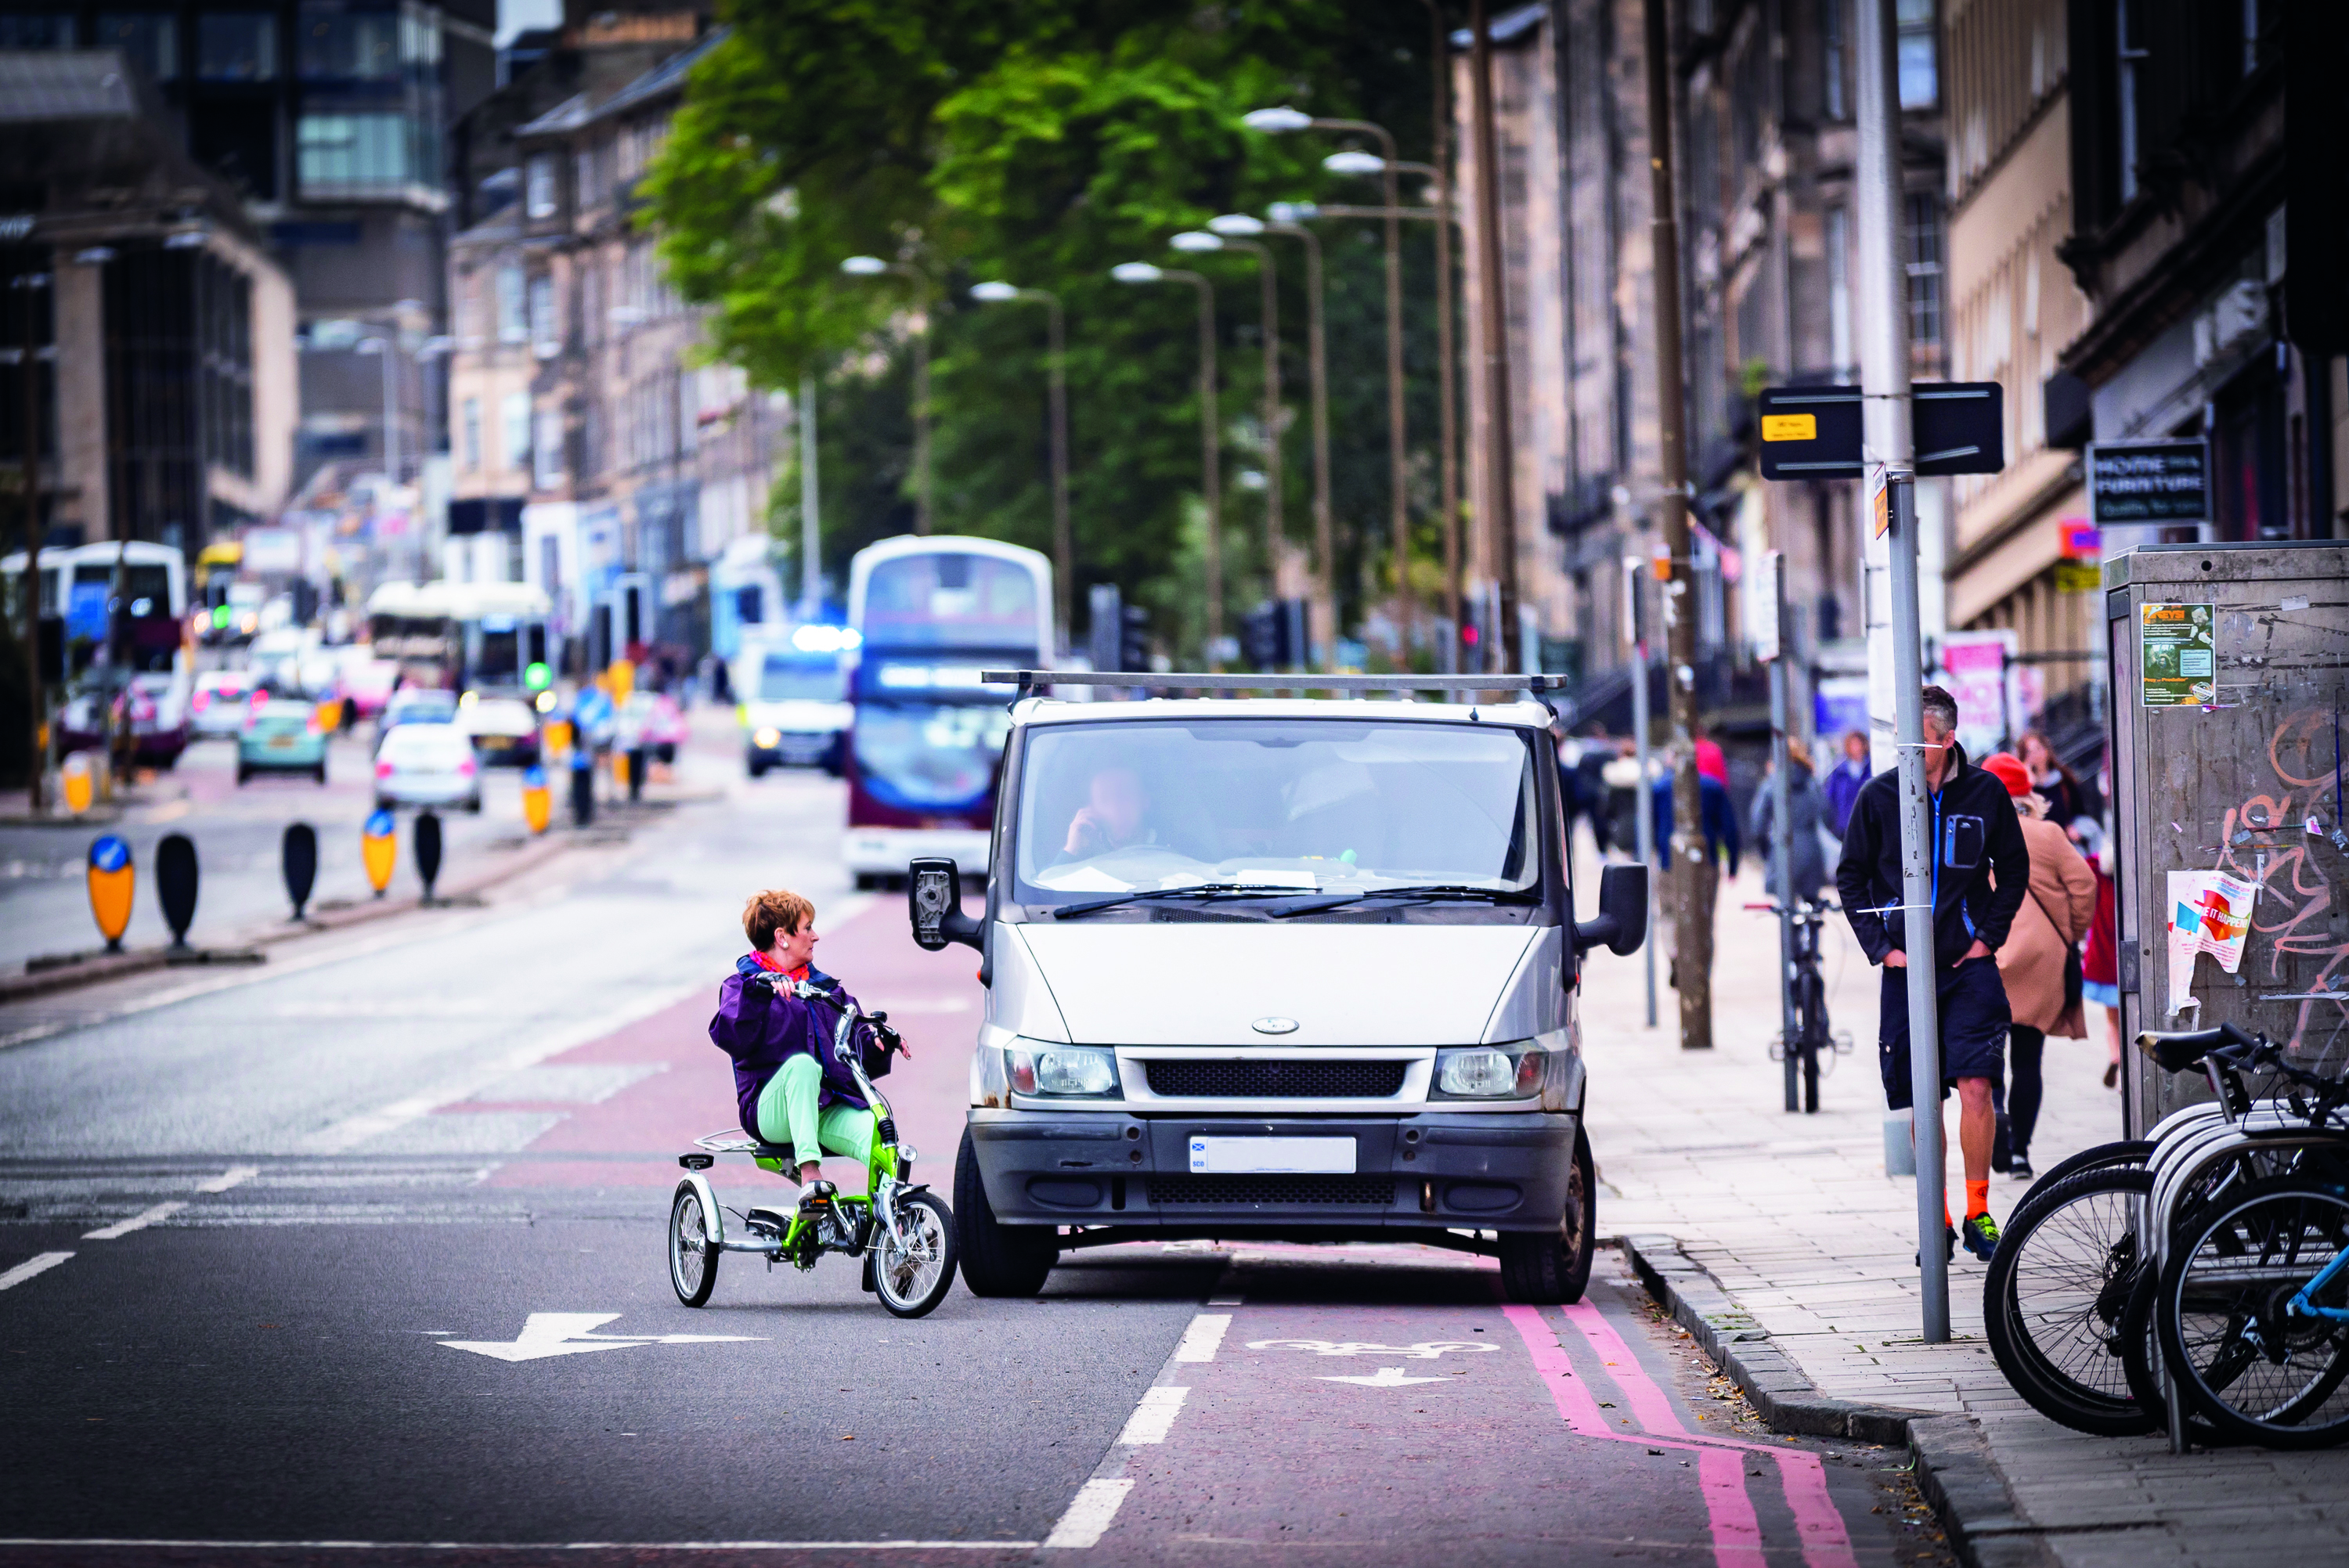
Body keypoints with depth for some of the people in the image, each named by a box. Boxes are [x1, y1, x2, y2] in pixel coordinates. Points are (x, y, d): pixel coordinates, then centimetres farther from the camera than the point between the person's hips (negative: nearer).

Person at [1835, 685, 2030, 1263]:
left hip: (1970, 965, -1)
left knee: (1975, 1087, -11)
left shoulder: (1985, 792, -1)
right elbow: (1851, 877, 8)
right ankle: (1939, 1221, 13)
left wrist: (1989, 935, 2)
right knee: (1924, 1102, 4)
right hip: (1907, 970, 1)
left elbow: (2014, 869, 11)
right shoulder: (1878, 796, -2)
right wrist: (1881, 947, -1)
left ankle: (1978, 1213, 0)